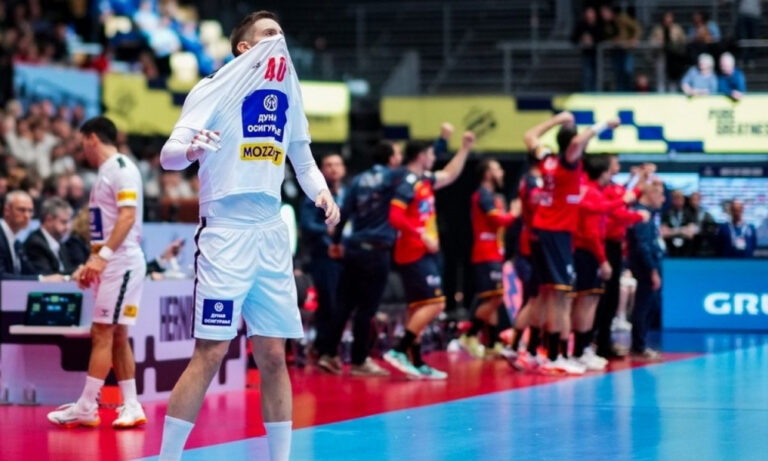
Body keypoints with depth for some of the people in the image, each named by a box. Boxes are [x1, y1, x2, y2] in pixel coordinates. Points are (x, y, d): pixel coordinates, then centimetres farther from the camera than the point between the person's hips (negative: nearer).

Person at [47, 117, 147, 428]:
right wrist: (91, 264, 17)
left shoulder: (121, 168, -10)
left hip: (122, 262, -10)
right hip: (109, 265, 10)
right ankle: (131, 406, 10)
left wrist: (103, 255, -26)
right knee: (116, 336, 8)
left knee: (103, 334, -9)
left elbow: (128, 216, -21)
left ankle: (86, 407, -8)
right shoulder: (105, 173, 19)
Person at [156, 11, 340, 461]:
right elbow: (168, 153, -11)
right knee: (211, 353, -10)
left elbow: (302, 156, 26)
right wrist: (191, 149, -34)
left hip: (272, 234, 6)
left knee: (274, 355, 7)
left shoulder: (287, 93, 13)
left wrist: (322, 191, 6)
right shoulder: (214, 89, -4)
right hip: (225, 232, -6)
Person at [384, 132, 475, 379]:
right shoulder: (408, 183, -14)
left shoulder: (423, 181, 14)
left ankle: (416, 363, 10)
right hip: (415, 254, -10)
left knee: (419, 307, 9)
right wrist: (423, 236, -24)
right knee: (434, 303, -14)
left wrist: (465, 149, 30)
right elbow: (395, 216, -24)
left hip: (421, 254, 10)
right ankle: (399, 351, -15)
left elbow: (449, 176, 32)